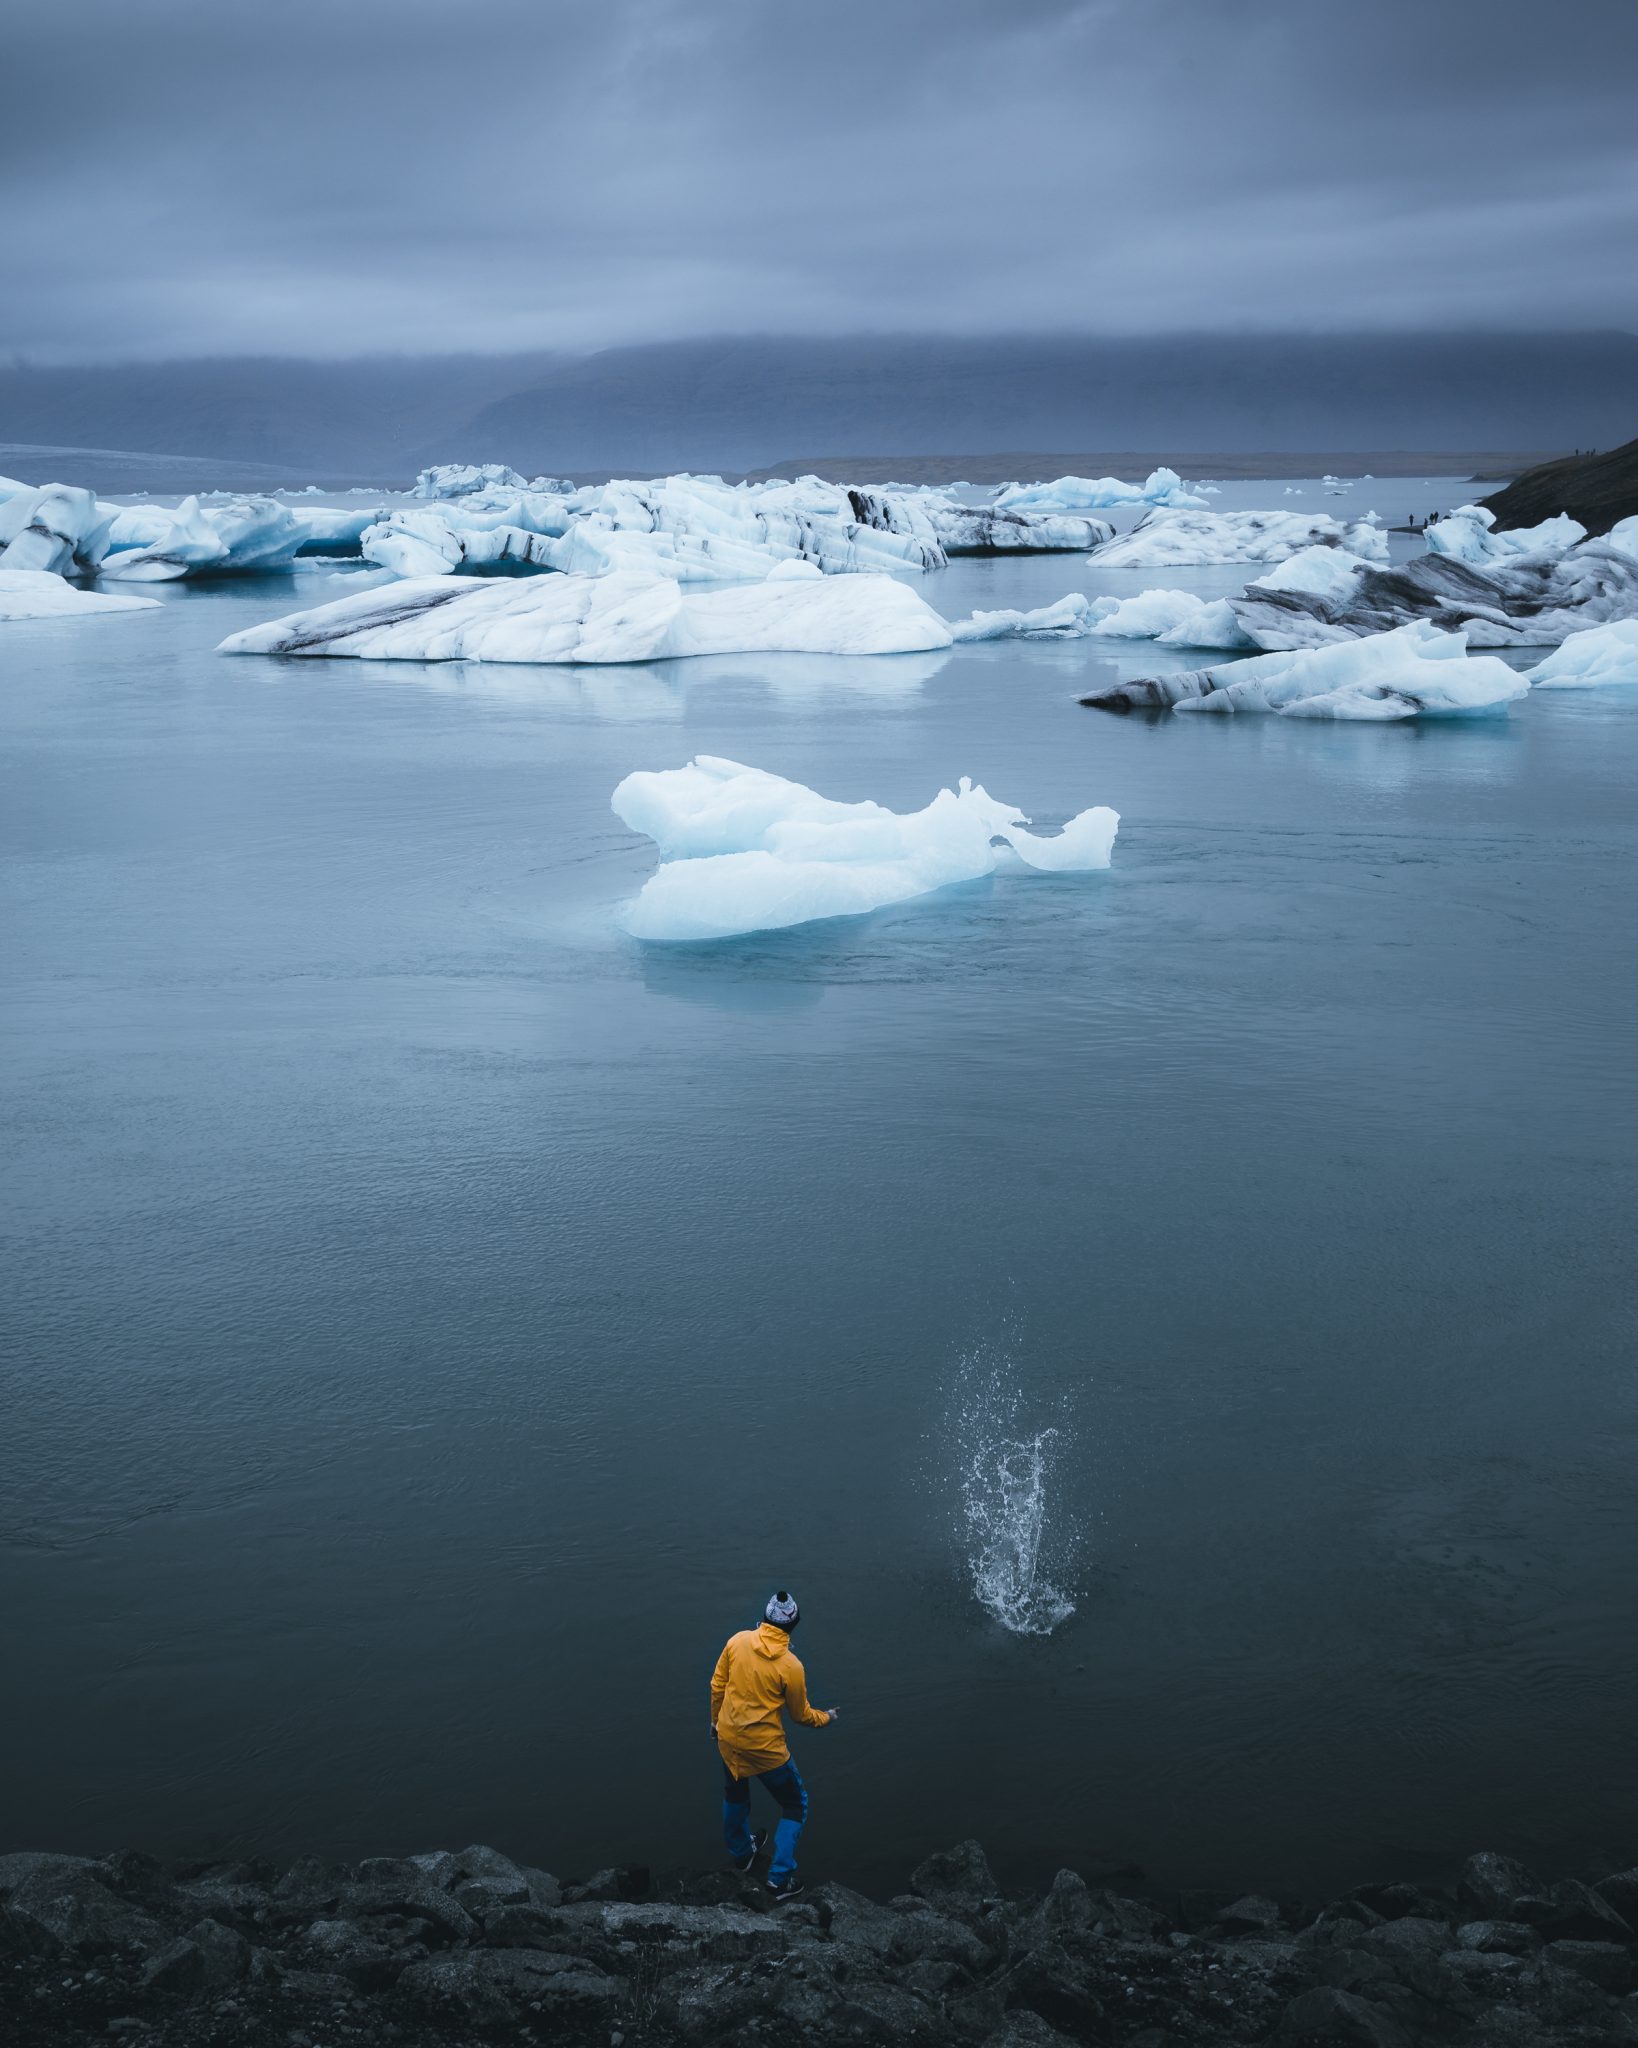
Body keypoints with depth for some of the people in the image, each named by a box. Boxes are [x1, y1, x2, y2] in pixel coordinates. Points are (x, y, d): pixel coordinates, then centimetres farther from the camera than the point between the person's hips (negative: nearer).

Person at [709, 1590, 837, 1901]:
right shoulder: (791, 1666, -21)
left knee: (735, 1795, 31)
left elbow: (717, 1685, 1)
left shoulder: (737, 1641, -11)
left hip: (727, 1738, 5)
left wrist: (716, 1719, 18)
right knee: (795, 1805, 16)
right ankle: (780, 1877, 14)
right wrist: (825, 1717, 14)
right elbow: (801, 1715, -7)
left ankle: (741, 1852, 52)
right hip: (765, 1748, -5)